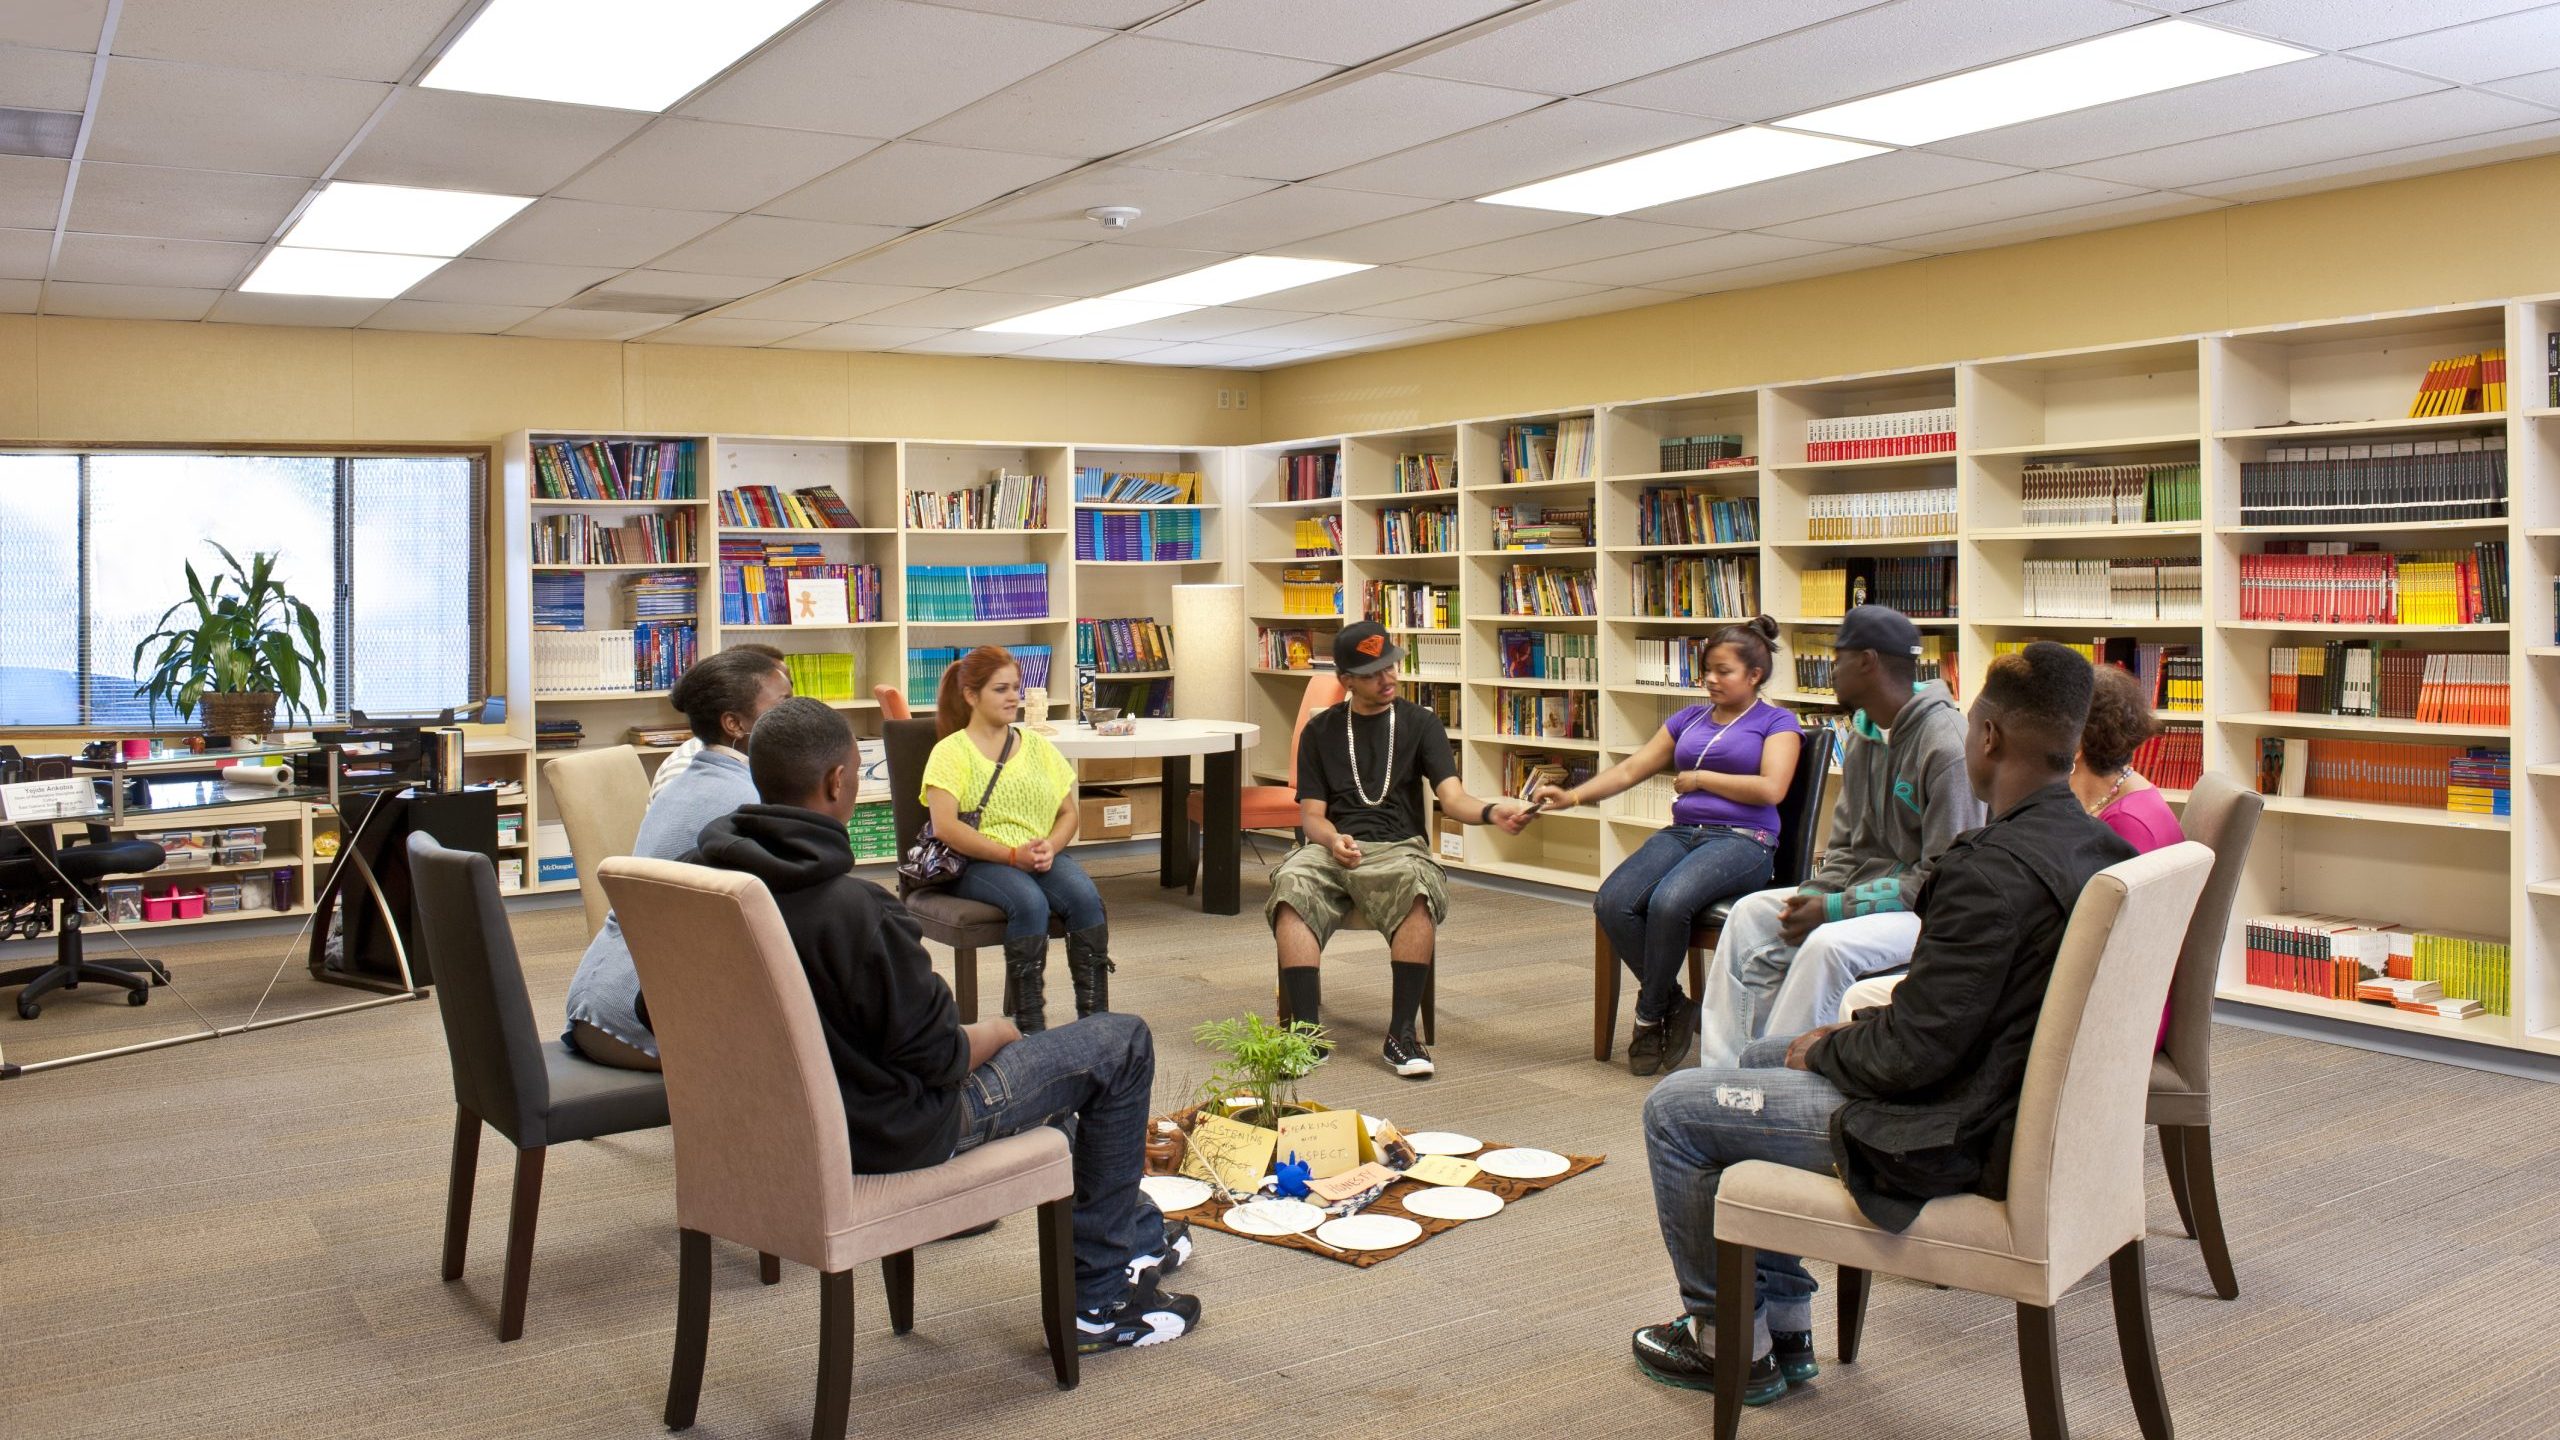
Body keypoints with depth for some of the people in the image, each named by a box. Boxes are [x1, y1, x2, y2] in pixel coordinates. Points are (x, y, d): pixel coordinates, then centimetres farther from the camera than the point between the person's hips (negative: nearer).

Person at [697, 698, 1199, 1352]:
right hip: (893, 1132, -9)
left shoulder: (701, 878, -8)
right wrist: (995, 1033, -1)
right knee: (1123, 1042, 5)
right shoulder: (856, 911, -33)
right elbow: (939, 1058, -23)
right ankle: (1099, 1294, 17)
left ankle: (1138, 1232, 45)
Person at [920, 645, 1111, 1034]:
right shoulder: (951, 752, 3)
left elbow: (1068, 812, 17)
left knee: (1086, 897, -28)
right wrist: (1012, 855, -19)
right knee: (1031, 903, -35)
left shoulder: (1038, 746, 19)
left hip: (1044, 856, 4)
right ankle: (1030, 1028, -31)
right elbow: (945, 826, -10)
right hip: (978, 863, -4)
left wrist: (1051, 847, -7)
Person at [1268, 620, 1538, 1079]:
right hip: (1331, 846, 1)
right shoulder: (1320, 730, 16)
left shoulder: (1419, 723, 12)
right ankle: (1307, 1032, -34)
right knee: (1290, 884, -35)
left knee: (1420, 888, -38)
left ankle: (1401, 1033, -30)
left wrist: (1491, 811, -24)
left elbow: (1452, 797, 0)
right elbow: (1311, 814, 10)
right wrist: (1333, 840, -14)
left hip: (1398, 847, -1)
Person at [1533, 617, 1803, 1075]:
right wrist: (1571, 795, 1)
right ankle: (1674, 1004, -4)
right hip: (1680, 832, 5)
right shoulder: (1690, 718, 22)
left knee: (1668, 902, -34)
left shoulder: (1777, 722, 8)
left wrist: (1699, 778, -1)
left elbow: (1770, 789, -8)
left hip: (1743, 841, -5)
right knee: (1611, 903, -24)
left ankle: (1650, 1016, -10)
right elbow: (1629, 769, 16)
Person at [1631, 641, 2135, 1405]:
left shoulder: (1992, 868, -29)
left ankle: (1733, 1344, 21)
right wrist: (1860, 1033, 8)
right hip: (2025, 1104, 10)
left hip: (1949, 1140, -10)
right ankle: (1785, 1328, 33)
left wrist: (1825, 1052, -6)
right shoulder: (2096, 847, 0)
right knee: (1768, 1055, 28)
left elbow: (1915, 1051, -26)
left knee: (1673, 1109, 2)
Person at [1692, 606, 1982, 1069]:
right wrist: (1812, 895, -7)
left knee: (1829, 944, -32)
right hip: (1867, 889, 9)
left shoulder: (1947, 745, -20)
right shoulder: (1864, 734, 8)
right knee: (1752, 914, -3)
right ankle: (1723, 1074, -5)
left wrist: (1835, 908, -21)